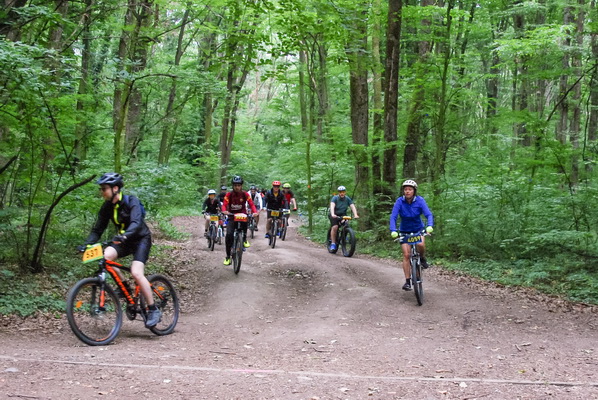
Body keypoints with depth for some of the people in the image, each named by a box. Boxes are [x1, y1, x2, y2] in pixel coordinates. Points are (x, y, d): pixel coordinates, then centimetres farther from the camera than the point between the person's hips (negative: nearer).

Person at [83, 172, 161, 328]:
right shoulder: (107, 207, -2)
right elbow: (98, 229, -1)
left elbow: (136, 223, -35)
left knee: (136, 273, -25)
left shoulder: (131, 201, -20)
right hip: (123, 241, 6)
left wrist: (124, 235, -54)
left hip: (141, 239, -6)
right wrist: (86, 244, -17)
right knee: (105, 256, -25)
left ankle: (153, 310, -13)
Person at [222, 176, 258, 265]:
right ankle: (228, 256, -6)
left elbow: (251, 204, -12)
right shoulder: (229, 195, -10)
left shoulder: (245, 194, -8)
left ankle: (244, 239, 3)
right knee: (229, 235, -16)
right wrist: (224, 211, -41)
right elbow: (224, 204, -18)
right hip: (231, 216, -3)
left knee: (245, 221, -28)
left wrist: (255, 212, -32)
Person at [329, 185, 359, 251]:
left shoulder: (348, 199, -5)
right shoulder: (335, 198, -14)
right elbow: (332, 206, -30)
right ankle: (333, 243, -17)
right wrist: (332, 214, -48)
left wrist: (355, 215, -34)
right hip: (335, 215, -3)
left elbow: (352, 206, -17)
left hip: (343, 215, 3)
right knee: (335, 227, -25)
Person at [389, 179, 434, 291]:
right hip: (405, 231, 0)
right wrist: (393, 231, -38)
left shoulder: (420, 200, -17)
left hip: (418, 229, 0)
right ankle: (407, 281, -5)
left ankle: (422, 258, 4)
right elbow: (393, 217, -23)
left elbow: (429, 214, -23)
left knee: (421, 244, -30)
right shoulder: (399, 201, -17)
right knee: (406, 254, -11)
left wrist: (429, 226, -42)